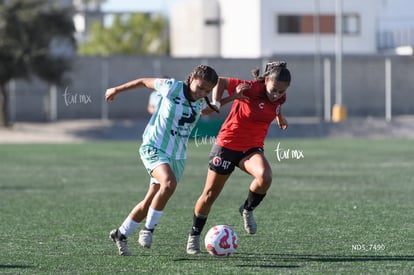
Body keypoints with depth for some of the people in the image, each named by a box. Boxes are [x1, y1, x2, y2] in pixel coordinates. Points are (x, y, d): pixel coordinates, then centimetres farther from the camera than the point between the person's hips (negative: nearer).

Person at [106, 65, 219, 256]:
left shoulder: (201, 102, 3)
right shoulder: (172, 88, -14)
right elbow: (145, 82, 1)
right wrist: (117, 90, 13)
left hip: (177, 157, 6)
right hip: (154, 148, -6)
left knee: (150, 203, 7)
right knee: (169, 183, -33)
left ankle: (121, 234, 25)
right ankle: (148, 229, -19)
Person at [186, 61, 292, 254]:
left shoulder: (280, 98, -4)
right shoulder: (250, 89, -22)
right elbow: (220, 81, -12)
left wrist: (280, 118, 34)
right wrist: (216, 103, -22)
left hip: (252, 149, 4)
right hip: (227, 145, -4)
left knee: (265, 177, -30)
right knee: (210, 194, 6)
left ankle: (247, 210, -1)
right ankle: (194, 236, 26)